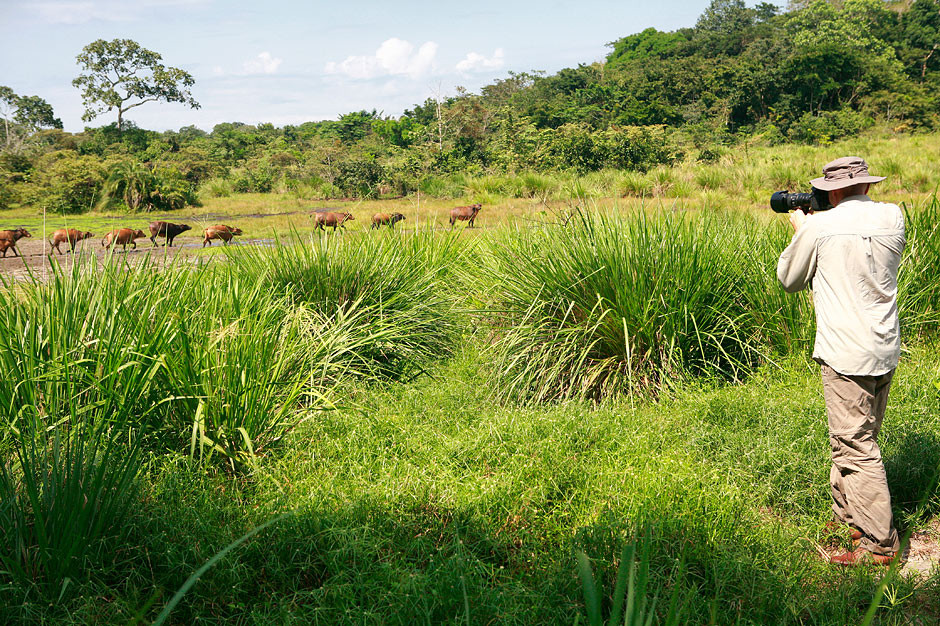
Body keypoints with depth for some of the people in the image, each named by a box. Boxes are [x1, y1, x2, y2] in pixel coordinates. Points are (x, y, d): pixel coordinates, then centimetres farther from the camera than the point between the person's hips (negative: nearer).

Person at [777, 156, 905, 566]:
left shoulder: (819, 228, -12)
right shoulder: (892, 217, 3)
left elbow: (789, 280, 3)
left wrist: (800, 230, 16)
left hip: (847, 355, -7)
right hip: (886, 349, 7)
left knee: (855, 447, -1)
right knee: (857, 437, 20)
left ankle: (879, 543, 3)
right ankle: (846, 515, 33)